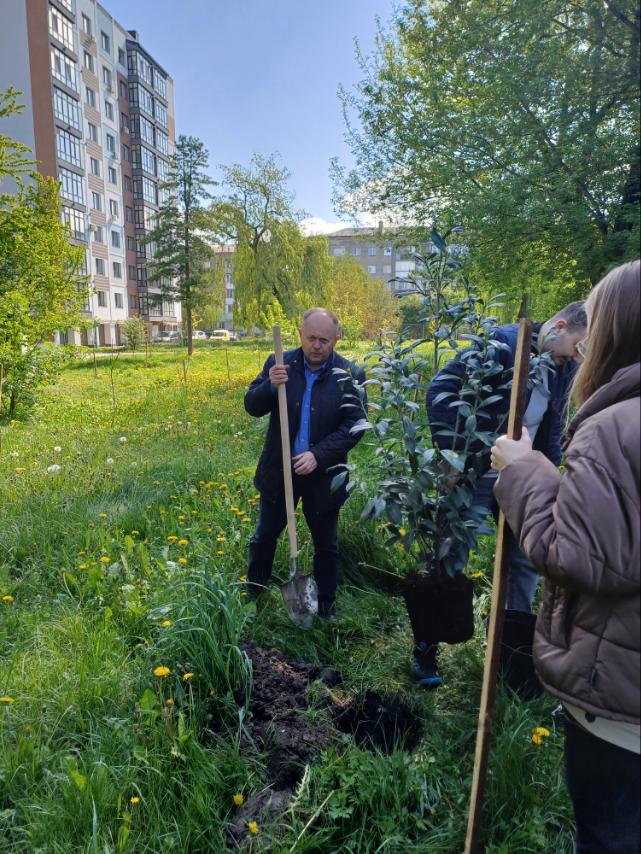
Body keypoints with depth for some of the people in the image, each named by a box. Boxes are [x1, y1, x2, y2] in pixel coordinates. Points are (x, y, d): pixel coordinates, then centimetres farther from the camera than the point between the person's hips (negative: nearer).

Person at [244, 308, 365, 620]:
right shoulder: (279, 364, -5)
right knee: (264, 538, 17)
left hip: (323, 475, -1)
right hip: (279, 470, 2)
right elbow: (252, 407, -5)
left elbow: (353, 425, -13)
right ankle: (251, 595, 39)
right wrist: (270, 385, -25)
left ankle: (326, 604, 37)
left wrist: (318, 455, -24)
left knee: (326, 545, 16)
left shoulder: (350, 375, -10)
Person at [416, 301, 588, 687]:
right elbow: (442, 388, -19)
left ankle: (515, 645, 32)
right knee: (451, 558, 3)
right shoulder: (504, 343, -16)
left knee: (528, 558, 12)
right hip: (475, 472, -6)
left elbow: (553, 429, 15)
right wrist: (454, 451, -20)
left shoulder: (565, 368, 6)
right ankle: (426, 647, 21)